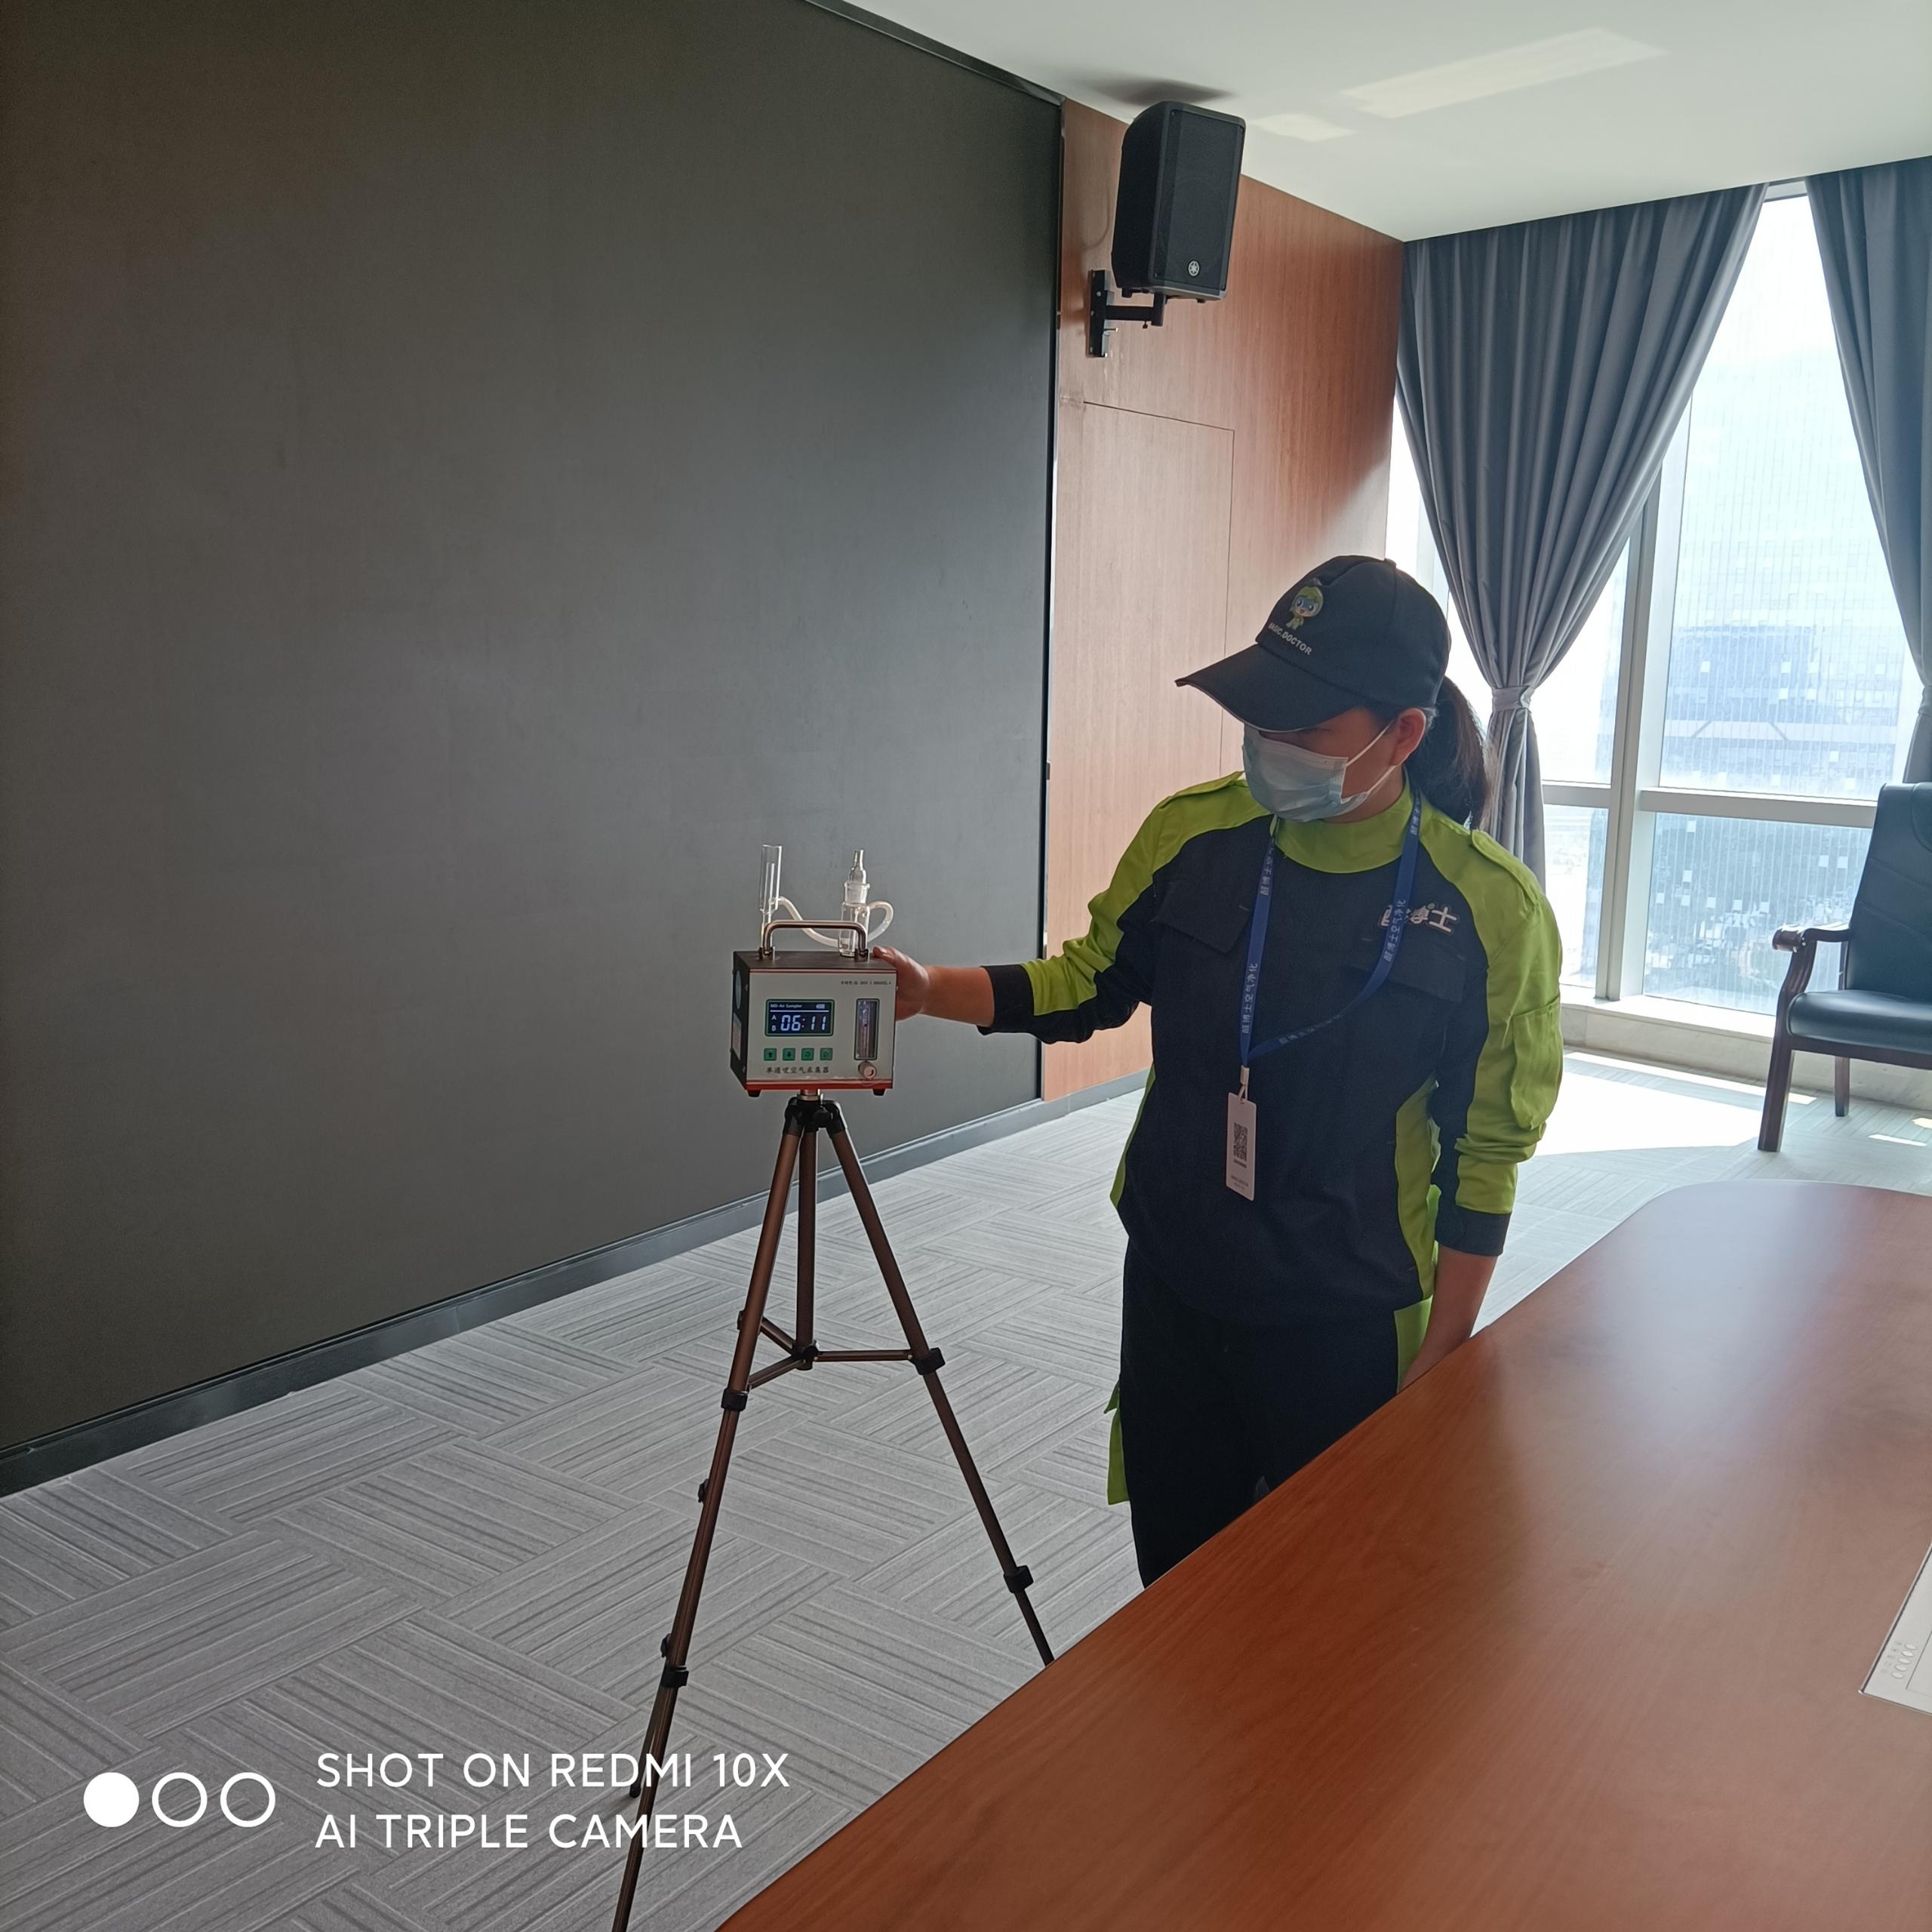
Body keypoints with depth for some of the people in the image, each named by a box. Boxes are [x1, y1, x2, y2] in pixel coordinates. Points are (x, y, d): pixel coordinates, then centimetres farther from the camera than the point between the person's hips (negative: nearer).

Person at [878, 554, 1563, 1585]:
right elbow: (1093, 981, 6)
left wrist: (1439, 1364, -6)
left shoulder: (1488, 908, -15)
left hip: (1349, 1325, -3)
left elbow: (1484, 1154, -9)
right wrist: (928, 989, -8)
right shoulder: (1192, 833, -8)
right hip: (1172, 1290, 3)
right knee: (1176, 1574, 20)